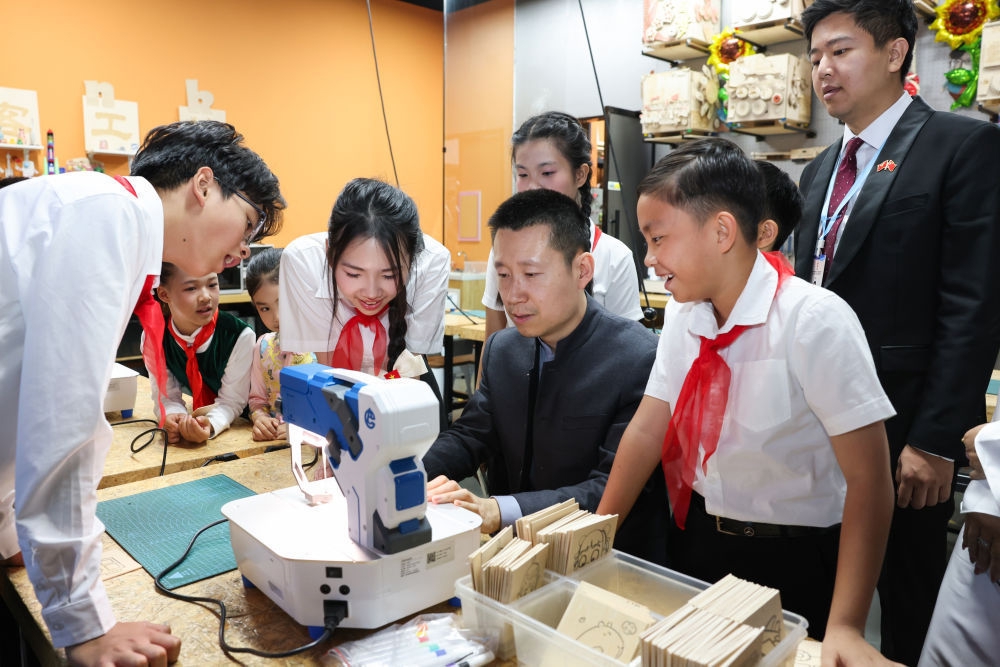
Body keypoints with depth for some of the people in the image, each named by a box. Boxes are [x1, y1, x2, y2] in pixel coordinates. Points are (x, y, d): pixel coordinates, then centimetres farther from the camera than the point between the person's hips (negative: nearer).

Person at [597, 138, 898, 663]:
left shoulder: (814, 320, -23)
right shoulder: (683, 315, -5)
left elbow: (868, 480, -23)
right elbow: (647, 429, -3)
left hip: (791, 561, -5)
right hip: (695, 540, 5)